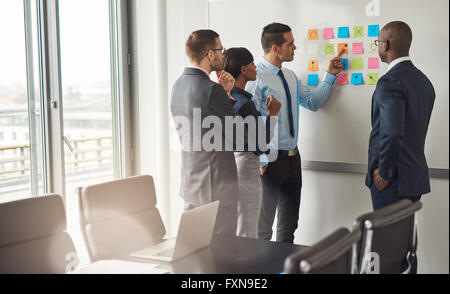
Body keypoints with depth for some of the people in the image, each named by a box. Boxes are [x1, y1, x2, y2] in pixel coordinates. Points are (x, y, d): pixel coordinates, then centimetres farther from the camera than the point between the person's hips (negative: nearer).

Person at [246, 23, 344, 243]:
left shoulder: (290, 76, 12)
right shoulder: (256, 78, -15)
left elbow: (312, 102, 19)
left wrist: (330, 75, 11)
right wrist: (261, 161, -19)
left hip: (292, 157, 8)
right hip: (270, 160, -8)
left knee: (289, 224, 18)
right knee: (263, 227, 3)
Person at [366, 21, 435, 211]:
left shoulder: (390, 81, -18)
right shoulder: (424, 81, 11)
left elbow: (392, 133, -27)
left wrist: (384, 172, -15)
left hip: (393, 181, -8)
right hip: (417, 177, 9)